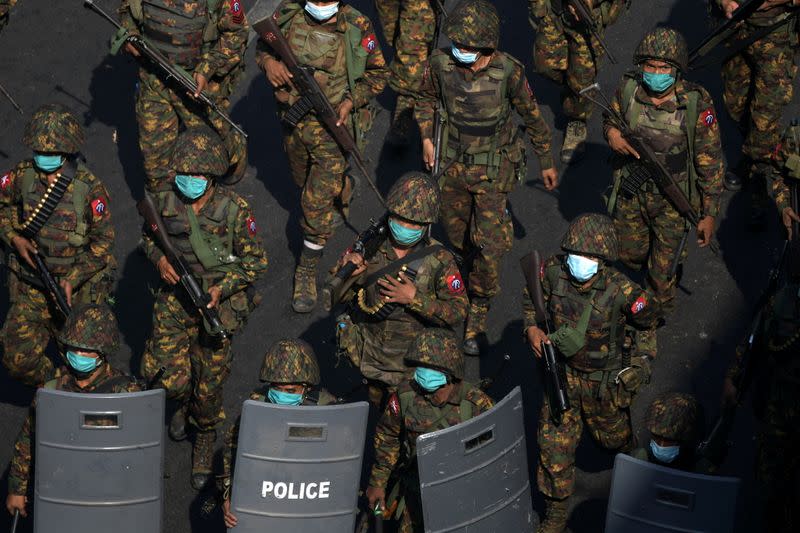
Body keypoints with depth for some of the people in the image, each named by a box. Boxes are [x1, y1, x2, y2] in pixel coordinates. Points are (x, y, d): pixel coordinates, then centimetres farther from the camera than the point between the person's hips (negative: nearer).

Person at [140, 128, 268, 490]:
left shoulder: (233, 209, -18)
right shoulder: (166, 202, -10)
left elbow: (256, 261, -9)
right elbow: (148, 237, 10)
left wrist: (222, 288, -21)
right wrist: (159, 259, -12)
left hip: (217, 302, -2)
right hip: (176, 298, 2)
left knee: (209, 385, 8)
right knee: (169, 378, -6)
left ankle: (205, 447, 36)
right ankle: (183, 403, 35)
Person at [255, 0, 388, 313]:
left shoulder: (357, 28, -18)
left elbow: (377, 74, -5)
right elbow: (263, 43, 6)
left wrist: (351, 101, -21)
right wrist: (268, 61, -18)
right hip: (294, 120, 5)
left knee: (318, 205, -5)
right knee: (303, 181, 28)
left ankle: (307, 272, 13)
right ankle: (339, 196, 63)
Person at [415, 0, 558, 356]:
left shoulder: (508, 72, -23)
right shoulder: (440, 64, -17)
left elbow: (532, 116, -7)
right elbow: (426, 98, 7)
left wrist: (547, 162, 3)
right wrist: (426, 136, -5)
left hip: (494, 169, -3)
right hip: (453, 163, 3)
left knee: (488, 245, -6)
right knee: (457, 236, 19)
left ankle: (478, 319, 11)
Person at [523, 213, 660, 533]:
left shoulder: (621, 291, -30)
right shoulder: (553, 272, -21)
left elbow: (648, 320, -9)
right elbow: (532, 300, 1)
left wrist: (639, 362, 0)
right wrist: (532, 328, -17)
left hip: (605, 381, -2)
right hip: (564, 373, 2)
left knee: (613, 437, 22)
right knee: (554, 443, 2)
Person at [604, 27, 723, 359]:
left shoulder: (697, 104, -25)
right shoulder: (628, 90, -16)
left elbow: (710, 161, -15)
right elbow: (611, 118, 7)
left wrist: (709, 214, -9)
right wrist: (612, 134, -19)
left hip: (673, 201, -3)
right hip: (631, 193, 3)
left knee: (663, 272, 10)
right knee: (628, 256, 23)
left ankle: (650, 330, 37)